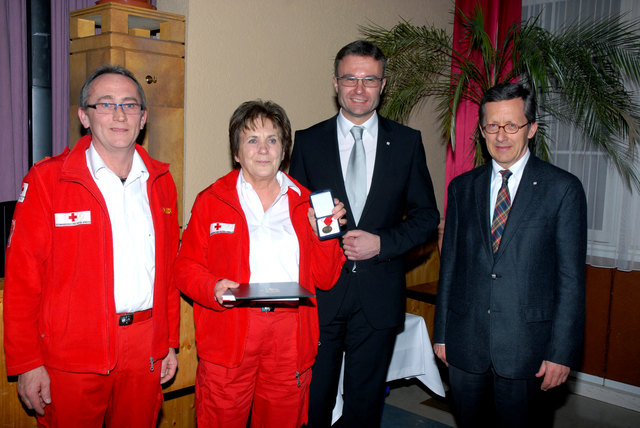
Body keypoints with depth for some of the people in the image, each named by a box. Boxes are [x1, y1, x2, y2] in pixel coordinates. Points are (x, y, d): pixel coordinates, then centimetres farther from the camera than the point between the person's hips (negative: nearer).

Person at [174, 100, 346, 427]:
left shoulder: (304, 203, 11)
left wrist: (323, 232, -6)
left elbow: (325, 279, 9)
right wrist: (213, 288, -16)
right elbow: (186, 267, 3)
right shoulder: (211, 201, 5)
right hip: (228, 336, -2)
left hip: (291, 339, 2)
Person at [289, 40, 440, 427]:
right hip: (320, 294, 0)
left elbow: (427, 216, 4)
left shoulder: (407, 142, 3)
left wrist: (381, 242, -12)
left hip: (379, 297, 1)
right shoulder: (308, 142, 2)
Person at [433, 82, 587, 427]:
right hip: (465, 344, 3)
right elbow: (449, 265, 9)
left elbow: (571, 278, -5)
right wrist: (441, 333, 8)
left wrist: (562, 351, -9)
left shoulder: (563, 188, -4)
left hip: (525, 346, -3)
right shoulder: (462, 187, 7)